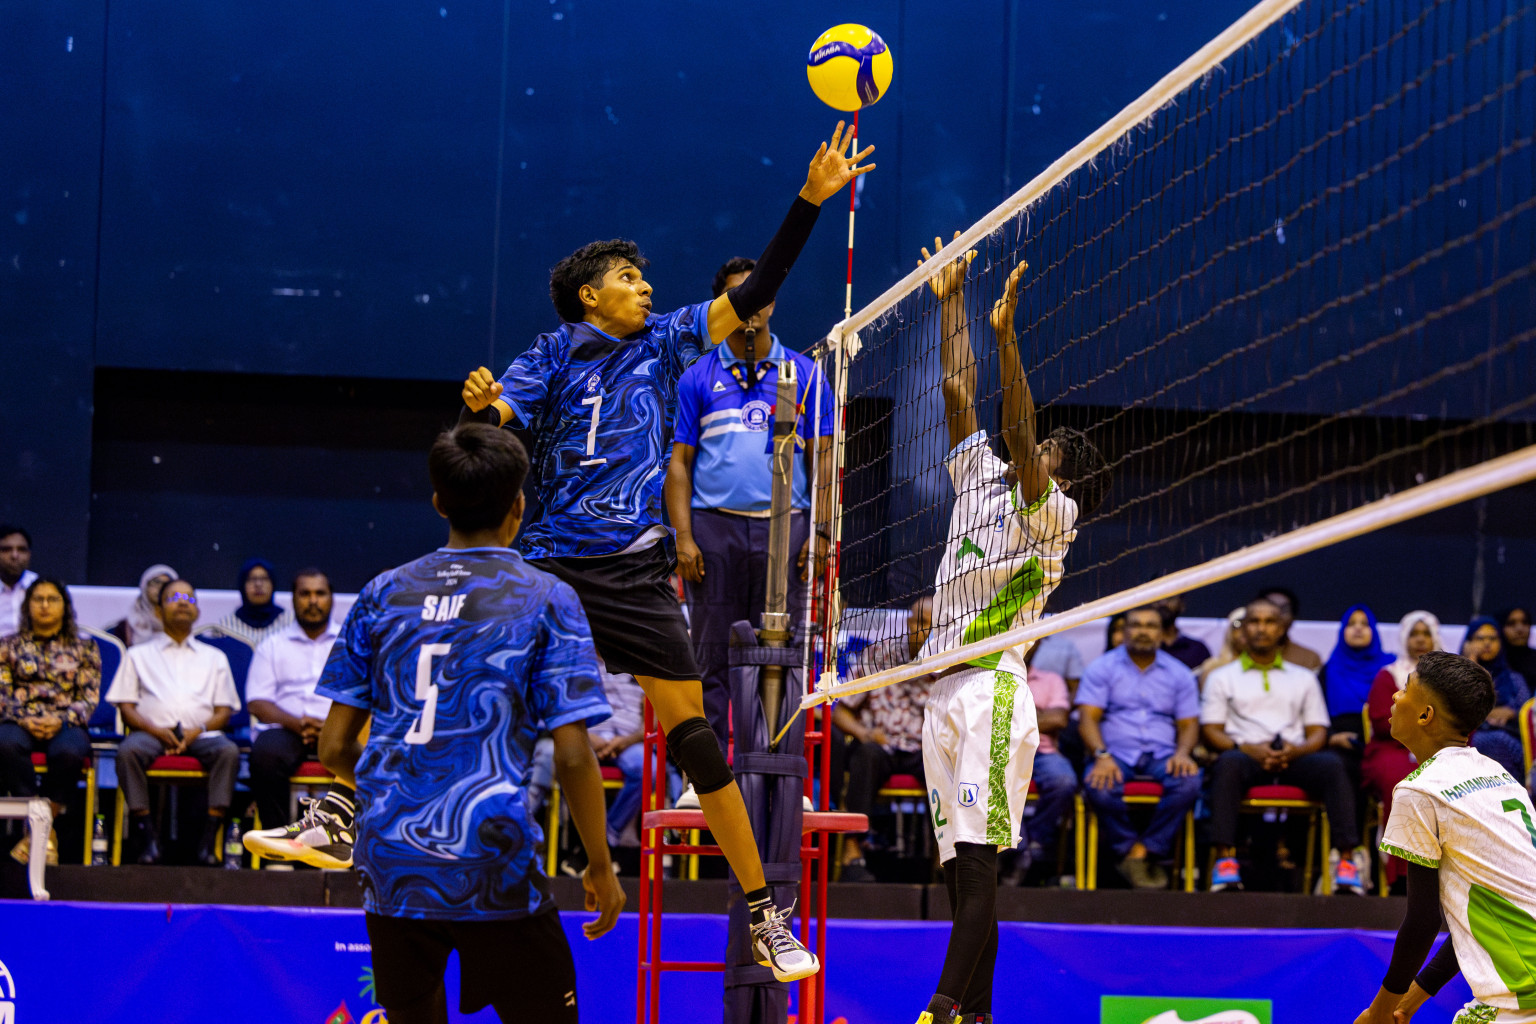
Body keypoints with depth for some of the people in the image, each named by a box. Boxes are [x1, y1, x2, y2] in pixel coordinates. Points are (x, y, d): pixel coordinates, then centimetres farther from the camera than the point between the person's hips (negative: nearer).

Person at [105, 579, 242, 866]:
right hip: (153, 731, -1)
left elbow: (224, 710, 16)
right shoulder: (139, 654, 24)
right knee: (128, 751, -35)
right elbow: (126, 707, 13)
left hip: (201, 733, 1)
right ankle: (146, 837, -32)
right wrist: (156, 730, -8)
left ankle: (210, 839, -36)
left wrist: (197, 731, -6)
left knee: (229, 751, -33)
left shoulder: (214, 657, 27)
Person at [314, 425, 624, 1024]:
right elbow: (572, 756, -7)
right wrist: (601, 867, 4)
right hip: (494, 866, -4)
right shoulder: (545, 600, -1)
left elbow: (333, 748, 9)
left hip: (389, 866, 4)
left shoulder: (381, 595, 9)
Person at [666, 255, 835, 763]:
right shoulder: (698, 377, 8)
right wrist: (683, 538, -4)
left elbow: (823, 458, 8)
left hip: (784, 529, 0)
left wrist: (820, 532, -2)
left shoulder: (805, 374, 9)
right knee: (711, 660, 0)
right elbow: (679, 461, 7)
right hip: (714, 528, 0)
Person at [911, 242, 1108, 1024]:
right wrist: (950, 301, 25)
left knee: (977, 860, -16)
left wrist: (1005, 335, -19)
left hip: (992, 688, -8)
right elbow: (957, 392, 23)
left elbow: (1020, 437, -15)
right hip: (946, 691, 8)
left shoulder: (1052, 513, 1)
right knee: (960, 868, 4)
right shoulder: (981, 482, 20)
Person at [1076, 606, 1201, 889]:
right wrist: (1102, 756, -19)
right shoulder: (1103, 668, 9)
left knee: (1189, 782, -33)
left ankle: (1144, 850, -22)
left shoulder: (1178, 673, 16)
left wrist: (1182, 752, -11)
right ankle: (1130, 850, -16)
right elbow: (1087, 717, 0)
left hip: (1161, 756, 2)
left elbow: (1189, 724, 12)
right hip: (1116, 753, -2)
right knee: (1099, 788, -36)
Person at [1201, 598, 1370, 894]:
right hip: (1246, 756, -2)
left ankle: (1347, 858, -41)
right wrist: (1247, 748, -12)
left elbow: (1318, 732, 16)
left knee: (1332, 766, -31)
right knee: (1228, 764, -38)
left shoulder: (1303, 678, 25)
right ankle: (1225, 859, -48)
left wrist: (1297, 750, -8)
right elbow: (1211, 731, 8)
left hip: (1293, 757, 2)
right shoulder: (1222, 677, 19)